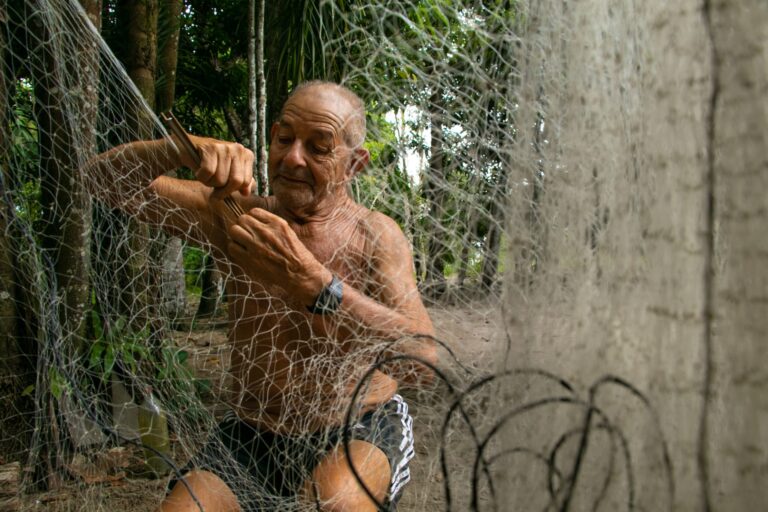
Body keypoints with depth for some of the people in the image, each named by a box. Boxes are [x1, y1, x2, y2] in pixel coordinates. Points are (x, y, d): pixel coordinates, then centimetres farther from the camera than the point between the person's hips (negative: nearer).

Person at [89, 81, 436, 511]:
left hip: (356, 433, -3)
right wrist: (181, 150, -26)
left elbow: (423, 362, -28)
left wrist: (311, 282, -39)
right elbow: (109, 178, -4)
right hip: (250, 437, 4)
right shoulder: (237, 215, -3)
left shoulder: (374, 236, -13)